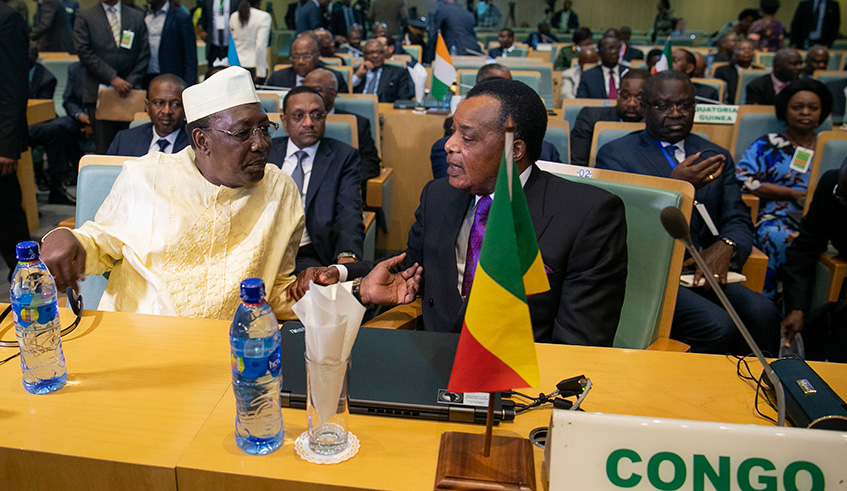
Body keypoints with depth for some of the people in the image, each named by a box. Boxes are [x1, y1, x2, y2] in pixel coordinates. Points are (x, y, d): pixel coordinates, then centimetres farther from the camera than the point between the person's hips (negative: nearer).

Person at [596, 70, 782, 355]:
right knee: (717, 325, -27)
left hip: (703, 269, 5)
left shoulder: (716, 157, 19)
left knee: (763, 314, -23)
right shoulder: (615, 154, 2)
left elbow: (738, 221, 14)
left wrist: (725, 246, -11)